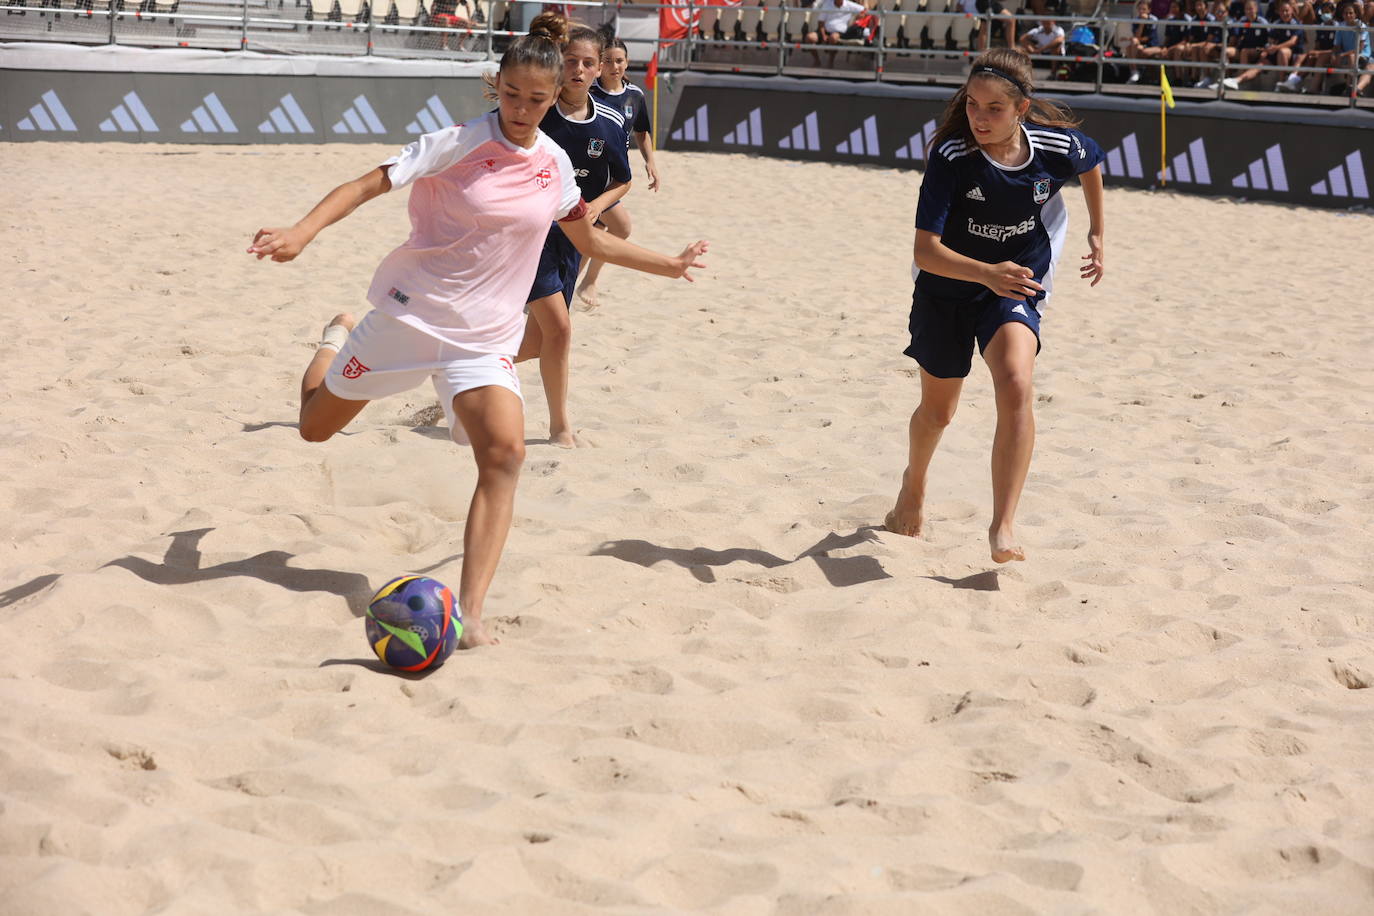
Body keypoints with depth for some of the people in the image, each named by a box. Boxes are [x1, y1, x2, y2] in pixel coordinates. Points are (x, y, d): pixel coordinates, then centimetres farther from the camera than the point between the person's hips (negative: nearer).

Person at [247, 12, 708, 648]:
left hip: (484, 338, 2)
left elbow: (591, 241, 19)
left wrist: (670, 265, 21)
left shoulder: (554, 165, 2)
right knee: (315, 427, 14)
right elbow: (369, 184, -17)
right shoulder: (457, 144, -13)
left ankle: (469, 614, -24)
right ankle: (338, 337, 50)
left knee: (504, 453, -23)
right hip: (410, 314, -2)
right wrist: (303, 232, -32)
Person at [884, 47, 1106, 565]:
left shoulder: (1057, 147, -18)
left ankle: (1003, 527, -24)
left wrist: (1097, 234, 15)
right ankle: (913, 488, 50)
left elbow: (1091, 164, 9)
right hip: (946, 289, 0)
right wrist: (987, 273, -46)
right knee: (937, 410, 16)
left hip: (1016, 289, 0)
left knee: (1015, 386, -28)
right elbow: (925, 251, -31)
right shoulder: (951, 156, -26)